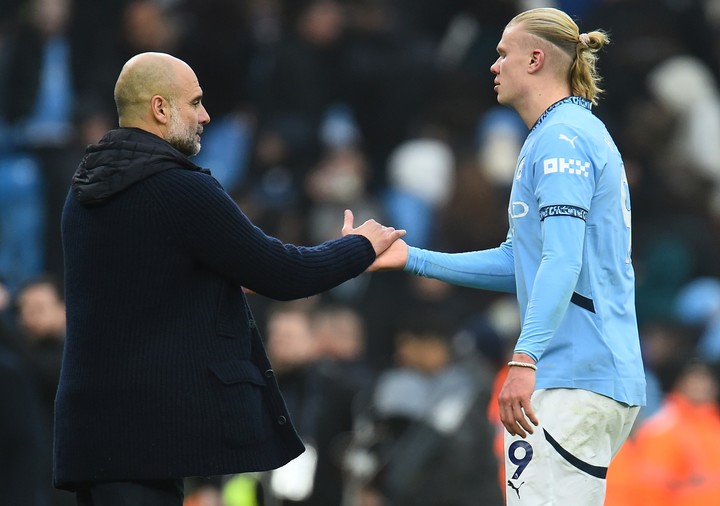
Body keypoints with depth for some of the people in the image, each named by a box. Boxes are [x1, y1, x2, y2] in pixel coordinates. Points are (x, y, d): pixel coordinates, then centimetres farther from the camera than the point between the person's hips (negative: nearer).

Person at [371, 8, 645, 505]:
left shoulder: (562, 137, -10)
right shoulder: (575, 132, 23)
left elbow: (562, 261, -22)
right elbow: (520, 261, 26)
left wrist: (525, 359, -31)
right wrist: (412, 259, 25)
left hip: (576, 384, -10)